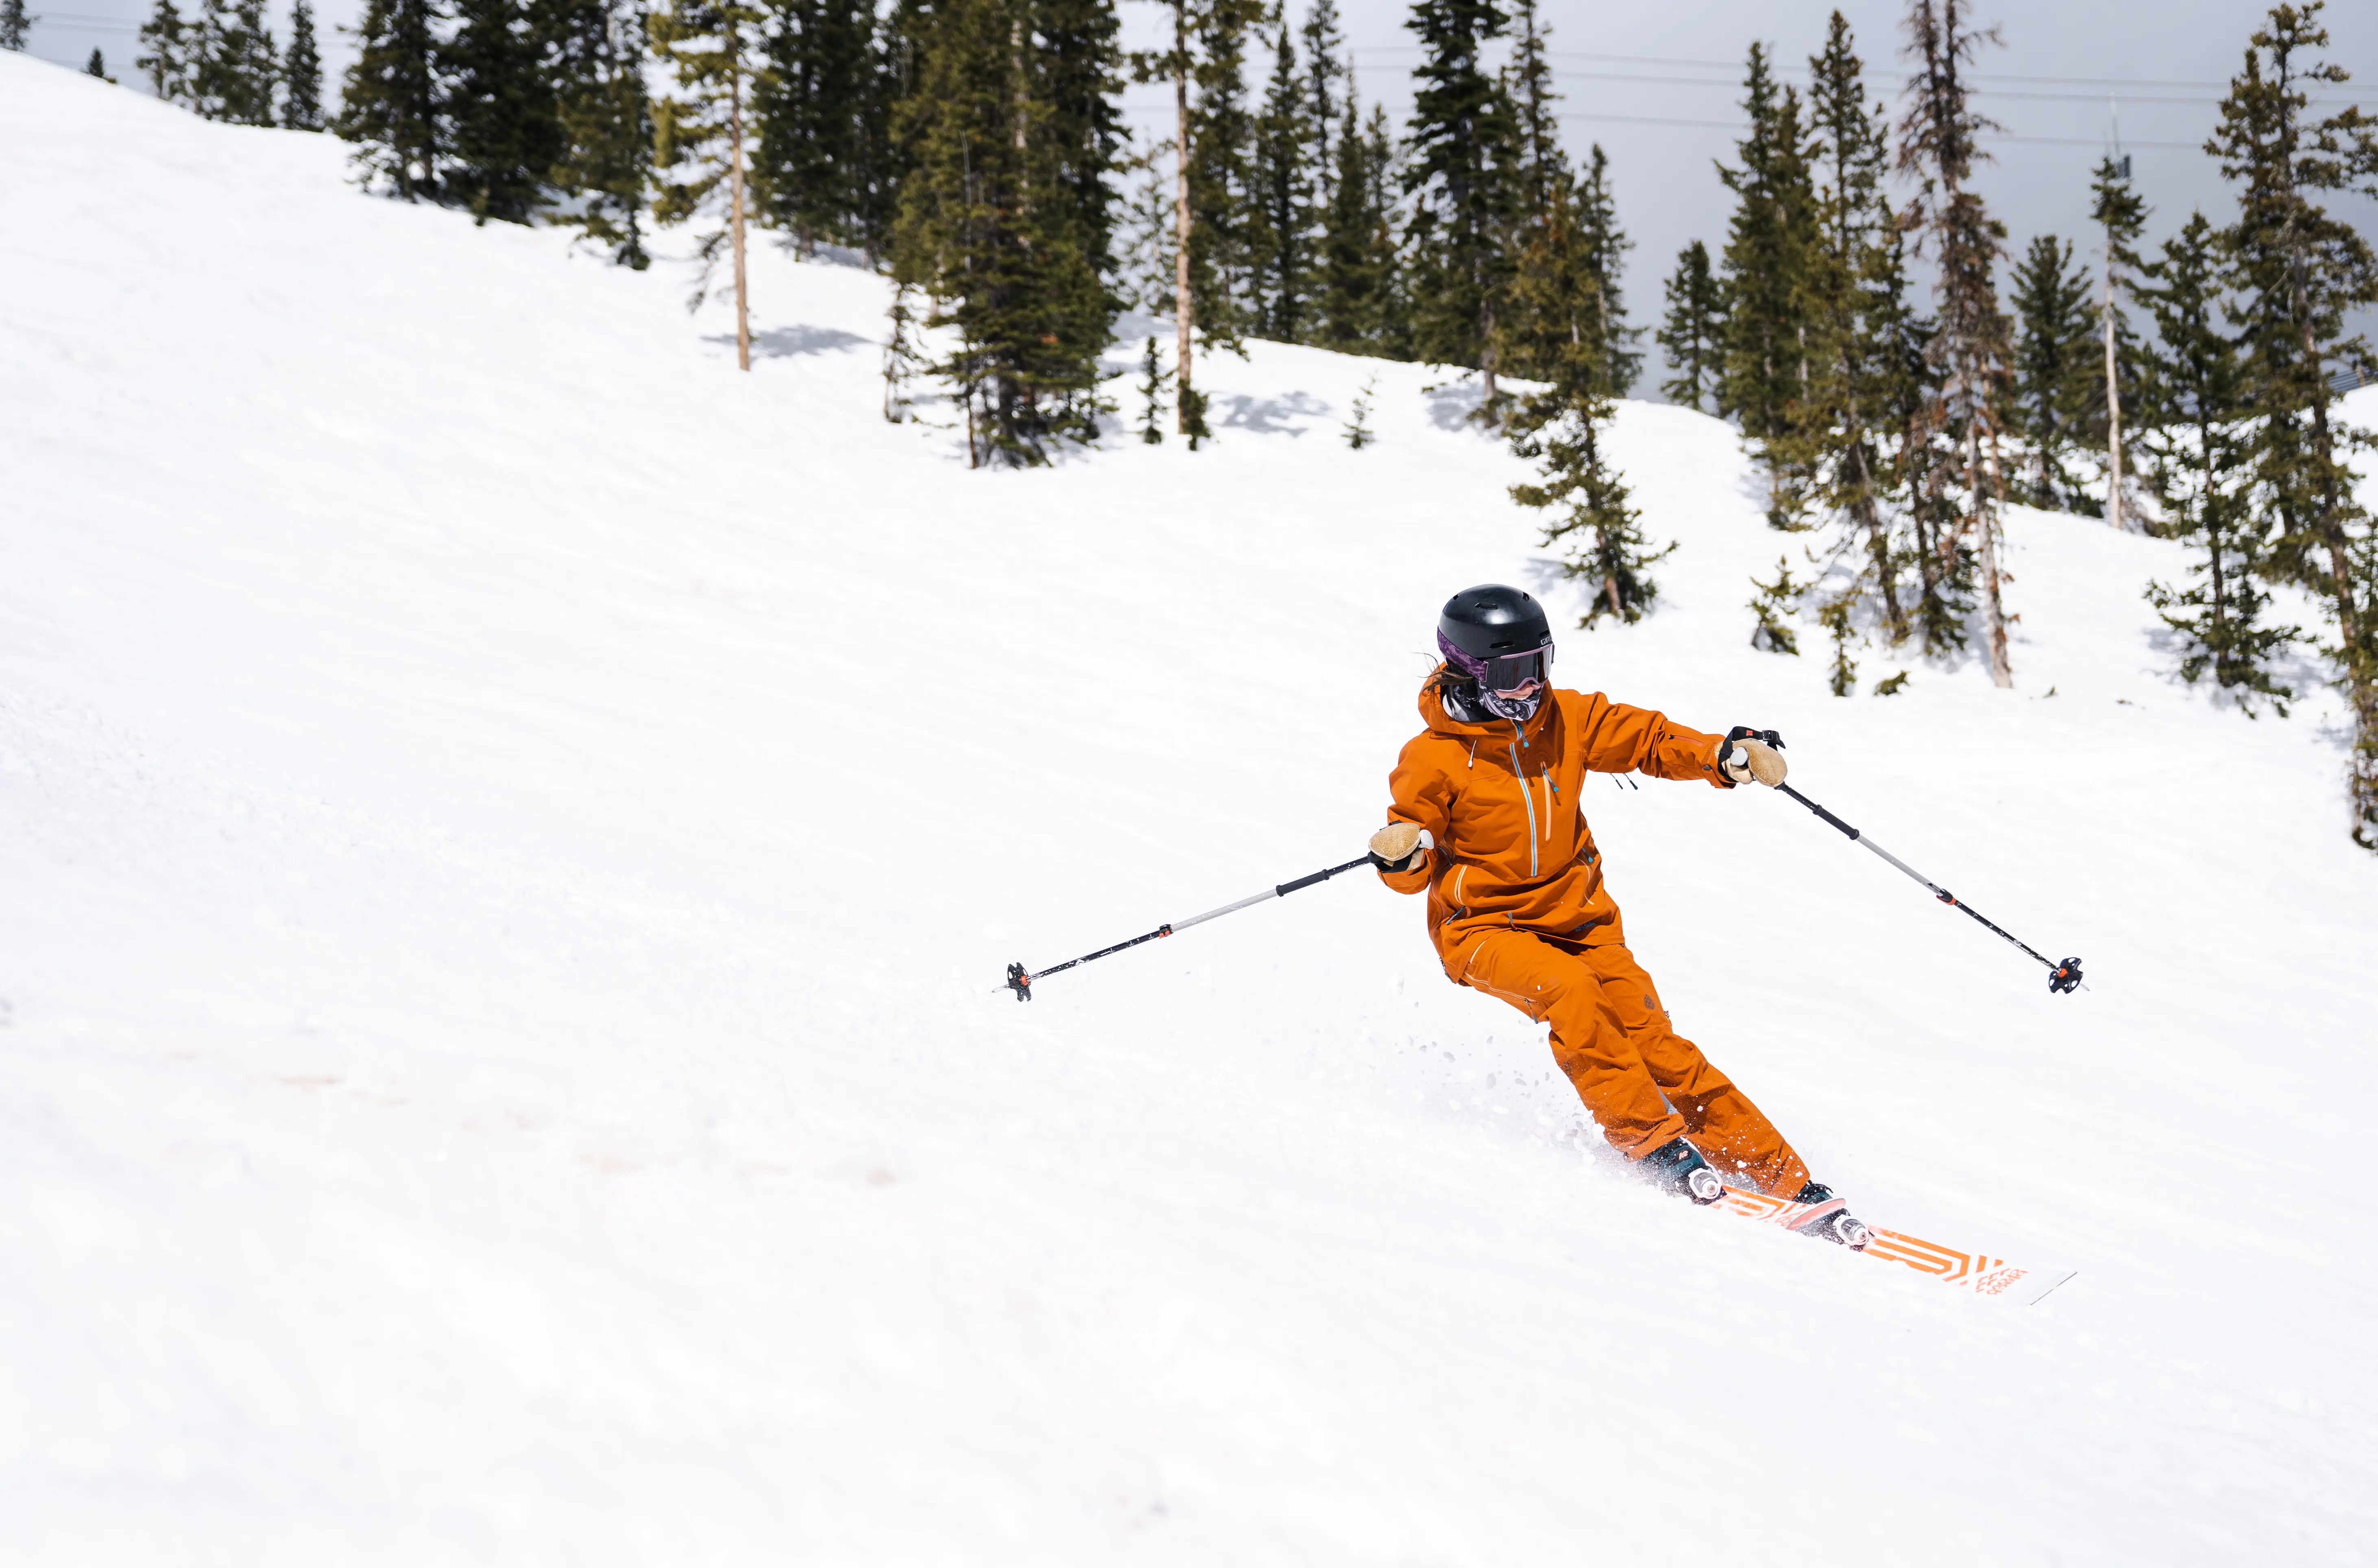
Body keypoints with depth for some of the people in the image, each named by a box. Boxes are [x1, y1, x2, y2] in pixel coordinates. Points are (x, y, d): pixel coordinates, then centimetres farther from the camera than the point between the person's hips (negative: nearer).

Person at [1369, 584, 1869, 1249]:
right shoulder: (1433, 760, -12)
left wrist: (1727, 754, -11)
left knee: (1654, 1043, -9)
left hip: (1576, 915, 3)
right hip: (1485, 926, -3)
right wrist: (1399, 856, -29)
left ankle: (1783, 1178, -7)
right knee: (1571, 990, -34)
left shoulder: (1567, 719, -1)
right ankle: (1653, 1142, -25)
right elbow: (1418, 868, -5)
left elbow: (1647, 739, 6)